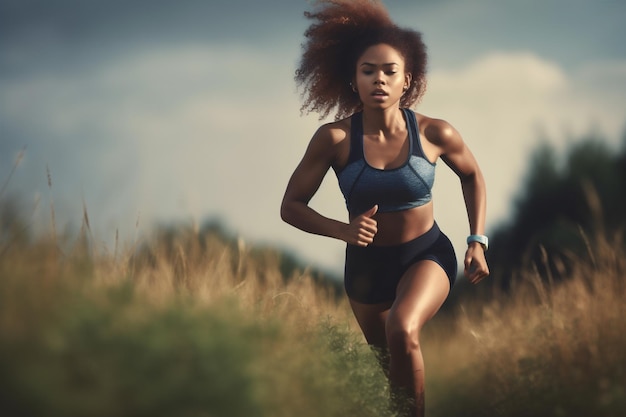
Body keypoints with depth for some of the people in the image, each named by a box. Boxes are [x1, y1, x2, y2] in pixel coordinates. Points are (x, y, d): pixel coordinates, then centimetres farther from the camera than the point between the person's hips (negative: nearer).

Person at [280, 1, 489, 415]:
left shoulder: (434, 133, -19)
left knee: (402, 332, -33)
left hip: (427, 255, -2)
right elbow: (291, 206, -13)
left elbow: (472, 176, 3)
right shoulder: (334, 138, -21)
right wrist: (342, 229, -30)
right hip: (366, 264, 2)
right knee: (386, 359, 23)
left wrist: (478, 241, -3)